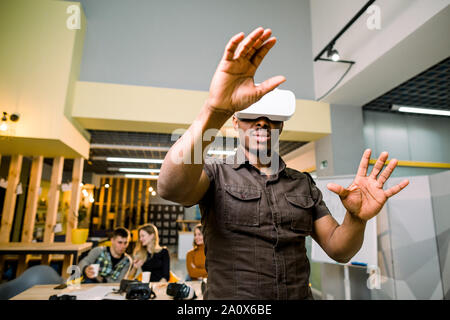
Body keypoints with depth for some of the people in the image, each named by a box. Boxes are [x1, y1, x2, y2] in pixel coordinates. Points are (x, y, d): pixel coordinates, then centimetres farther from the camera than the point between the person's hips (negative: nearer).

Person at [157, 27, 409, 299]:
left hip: (300, 295, 3)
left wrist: (356, 218, -18)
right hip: (228, 295, -2)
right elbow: (171, 187, -28)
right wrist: (216, 109, -40)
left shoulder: (303, 183, 5)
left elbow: (338, 250, 3)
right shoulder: (215, 173, -7)